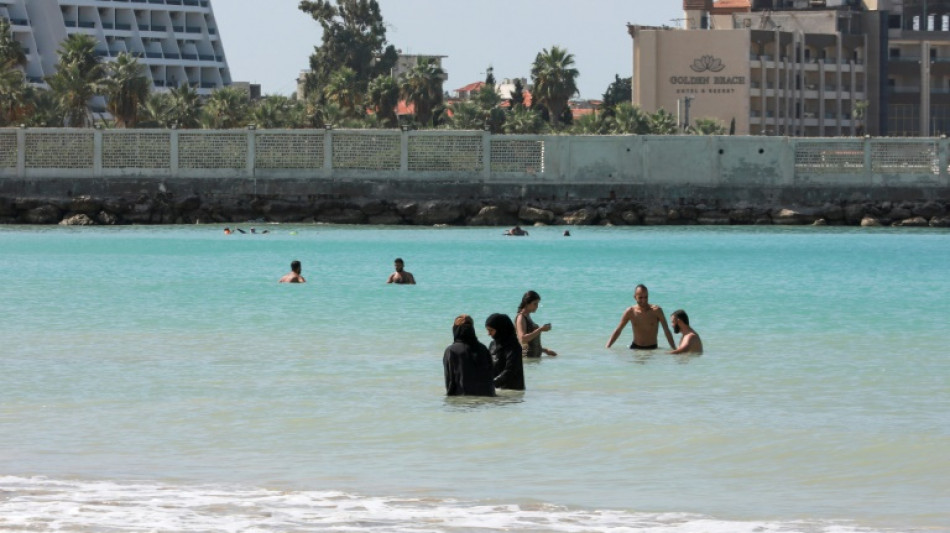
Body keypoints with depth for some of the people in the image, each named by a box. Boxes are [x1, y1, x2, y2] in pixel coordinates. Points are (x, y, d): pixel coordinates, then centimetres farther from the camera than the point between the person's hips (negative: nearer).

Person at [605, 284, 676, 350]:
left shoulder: (656, 311, -7)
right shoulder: (630, 312, -1)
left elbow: (667, 331, -3)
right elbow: (618, 331, 7)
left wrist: (674, 349, -7)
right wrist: (607, 348, 1)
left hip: (652, 349, -2)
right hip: (635, 348, 2)